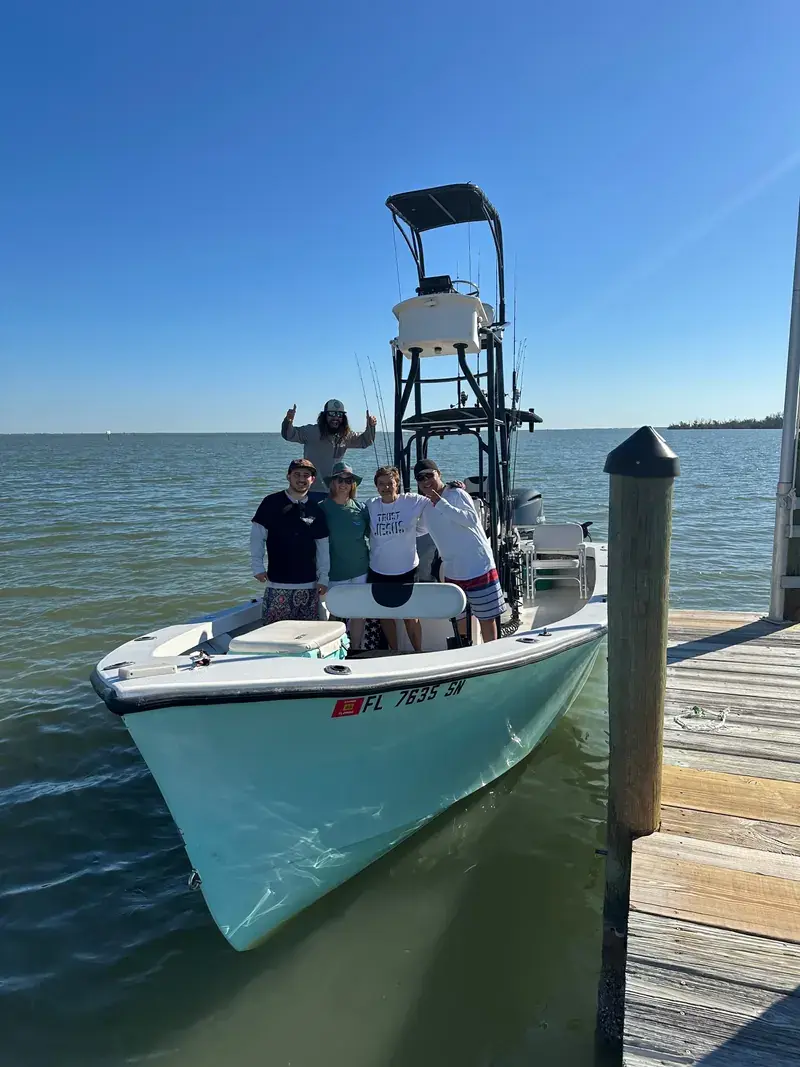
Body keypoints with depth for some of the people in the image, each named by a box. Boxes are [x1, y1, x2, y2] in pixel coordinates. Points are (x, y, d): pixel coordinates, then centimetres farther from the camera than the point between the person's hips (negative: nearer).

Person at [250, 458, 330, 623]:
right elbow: (257, 536, 1)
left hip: (309, 585, 3)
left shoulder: (316, 511, 8)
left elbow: (323, 546, 11)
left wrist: (323, 579, 7)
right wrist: (258, 567, -5)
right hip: (277, 583, -3)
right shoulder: (272, 503, 0)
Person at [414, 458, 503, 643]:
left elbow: (471, 519, -27)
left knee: (487, 617, 2)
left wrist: (441, 503, -27)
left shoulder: (456, 494, -10)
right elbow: (418, 530, 27)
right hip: (453, 572, 6)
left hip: (479, 568, -6)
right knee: (460, 619, 14)